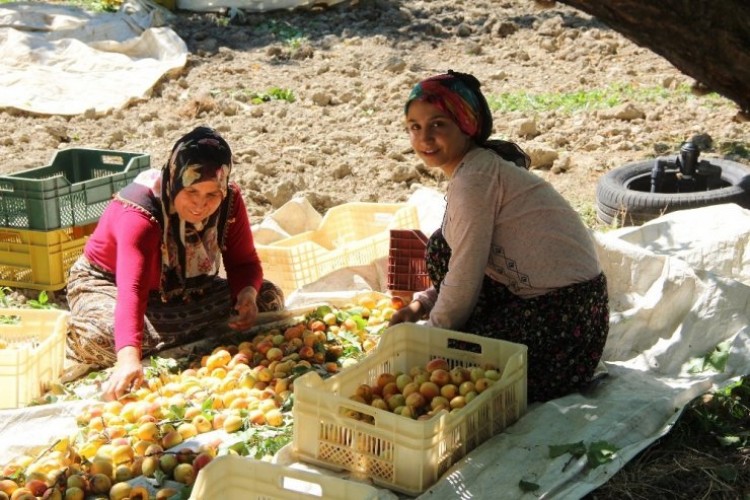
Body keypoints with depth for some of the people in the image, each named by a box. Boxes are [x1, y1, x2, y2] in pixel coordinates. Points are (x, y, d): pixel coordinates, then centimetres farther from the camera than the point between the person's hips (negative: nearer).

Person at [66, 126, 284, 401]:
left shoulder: (229, 201, -19)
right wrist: (129, 359, -65)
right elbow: (131, 290, -50)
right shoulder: (140, 213, -36)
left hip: (184, 291, 6)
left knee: (268, 298, -14)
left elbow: (244, 262, -9)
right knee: (101, 338, -41)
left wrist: (247, 294, -34)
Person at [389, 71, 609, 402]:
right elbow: (471, 264, 19)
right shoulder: (481, 164, 11)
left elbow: (464, 282, -15)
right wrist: (422, 304, 9)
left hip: (564, 312, -10)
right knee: (441, 248, 9)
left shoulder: (474, 178, -19)